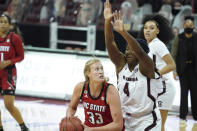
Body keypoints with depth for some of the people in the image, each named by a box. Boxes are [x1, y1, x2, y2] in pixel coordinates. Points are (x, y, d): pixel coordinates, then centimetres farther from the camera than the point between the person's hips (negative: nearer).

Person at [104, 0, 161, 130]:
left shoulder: (146, 68, -14)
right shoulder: (121, 64, -1)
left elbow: (140, 52, -34)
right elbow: (110, 44, -13)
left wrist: (123, 31, -46)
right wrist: (108, 22, -28)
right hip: (125, 119, 5)